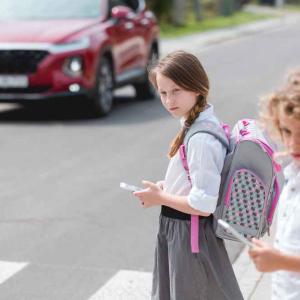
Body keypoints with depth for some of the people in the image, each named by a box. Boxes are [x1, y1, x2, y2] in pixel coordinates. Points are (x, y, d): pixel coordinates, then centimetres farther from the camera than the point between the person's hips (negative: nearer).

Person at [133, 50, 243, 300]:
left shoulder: (201, 139, -26)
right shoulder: (200, 123, 2)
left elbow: (203, 205, -27)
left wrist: (160, 198, -14)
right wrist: (167, 187, 4)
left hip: (189, 236, -9)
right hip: (176, 229, 9)